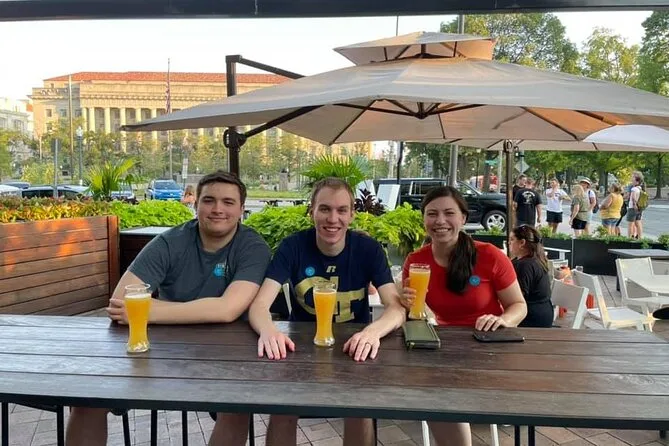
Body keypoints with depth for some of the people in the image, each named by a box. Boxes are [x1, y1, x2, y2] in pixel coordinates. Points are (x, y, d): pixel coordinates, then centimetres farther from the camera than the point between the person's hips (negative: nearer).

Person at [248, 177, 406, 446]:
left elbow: (396, 308, -18)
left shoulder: (369, 249, -10)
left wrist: (373, 331, -42)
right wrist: (268, 330, -44)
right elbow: (259, 305, -19)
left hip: (354, 348, 0)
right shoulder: (292, 246, -11)